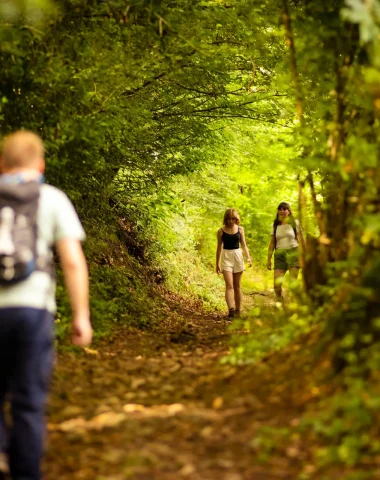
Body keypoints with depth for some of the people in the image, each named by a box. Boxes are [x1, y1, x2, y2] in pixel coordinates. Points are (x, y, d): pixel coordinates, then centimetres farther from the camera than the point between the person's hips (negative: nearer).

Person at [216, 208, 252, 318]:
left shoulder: (240, 229, 5)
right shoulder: (221, 231, 0)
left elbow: (244, 245, 7)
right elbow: (219, 247, 6)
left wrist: (248, 257, -8)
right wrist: (217, 264, 7)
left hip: (238, 256, 2)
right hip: (226, 257, -2)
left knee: (237, 286, 7)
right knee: (229, 285, -14)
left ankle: (238, 311, 14)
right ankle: (231, 310, -26)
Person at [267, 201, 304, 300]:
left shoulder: (295, 223, 4)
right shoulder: (275, 225, 11)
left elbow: (301, 241, 4)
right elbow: (272, 243, 13)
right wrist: (269, 259, 10)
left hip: (293, 253, -2)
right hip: (279, 255, 2)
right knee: (277, 284, -9)